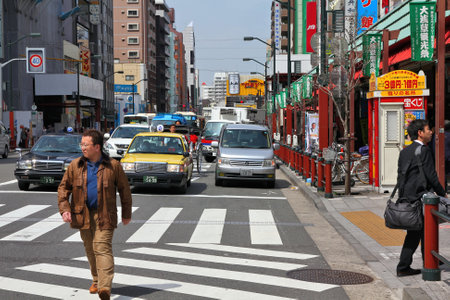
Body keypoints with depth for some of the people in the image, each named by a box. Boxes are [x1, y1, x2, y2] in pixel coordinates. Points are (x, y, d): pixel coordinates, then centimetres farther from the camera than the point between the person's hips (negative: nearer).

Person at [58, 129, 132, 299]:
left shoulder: (113, 166, -3)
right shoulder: (75, 166, 4)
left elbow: (124, 189, 5)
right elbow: (63, 187, 8)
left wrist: (126, 214, 8)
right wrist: (64, 208, -6)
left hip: (104, 215, -4)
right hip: (83, 214, 4)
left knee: (102, 248, -14)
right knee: (90, 249, 14)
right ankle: (96, 281, 33)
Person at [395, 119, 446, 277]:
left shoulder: (404, 152, 12)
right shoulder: (424, 150, -13)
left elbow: (400, 176, 14)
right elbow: (431, 175, -14)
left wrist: (402, 196, 19)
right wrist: (442, 193, -3)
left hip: (406, 198, 8)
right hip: (420, 197, -8)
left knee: (413, 234, 12)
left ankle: (403, 267, 10)